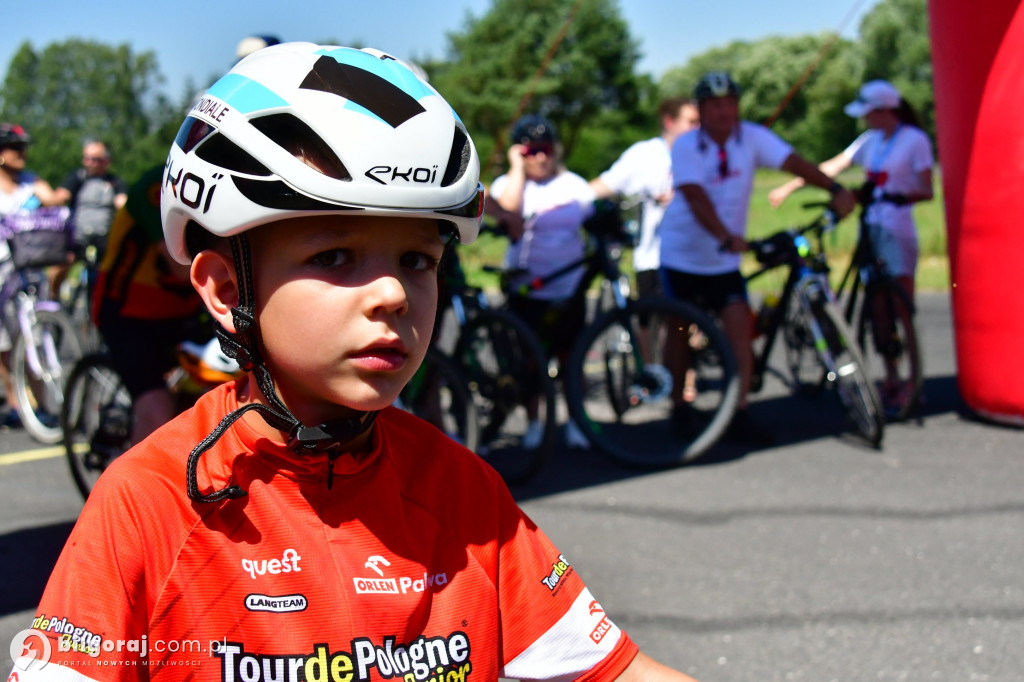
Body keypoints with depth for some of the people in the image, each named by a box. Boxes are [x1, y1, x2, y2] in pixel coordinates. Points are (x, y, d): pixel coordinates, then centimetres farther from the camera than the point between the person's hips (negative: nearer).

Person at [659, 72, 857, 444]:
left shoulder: (752, 137, -7)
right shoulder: (686, 147, -16)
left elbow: (791, 161, -19)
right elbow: (696, 197, -30)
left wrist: (836, 189, -34)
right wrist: (726, 237, -45)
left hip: (725, 260, 2)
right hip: (683, 255, -2)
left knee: (739, 327, -10)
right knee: (680, 330, 7)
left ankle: (739, 413, -6)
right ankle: (679, 406, 24)